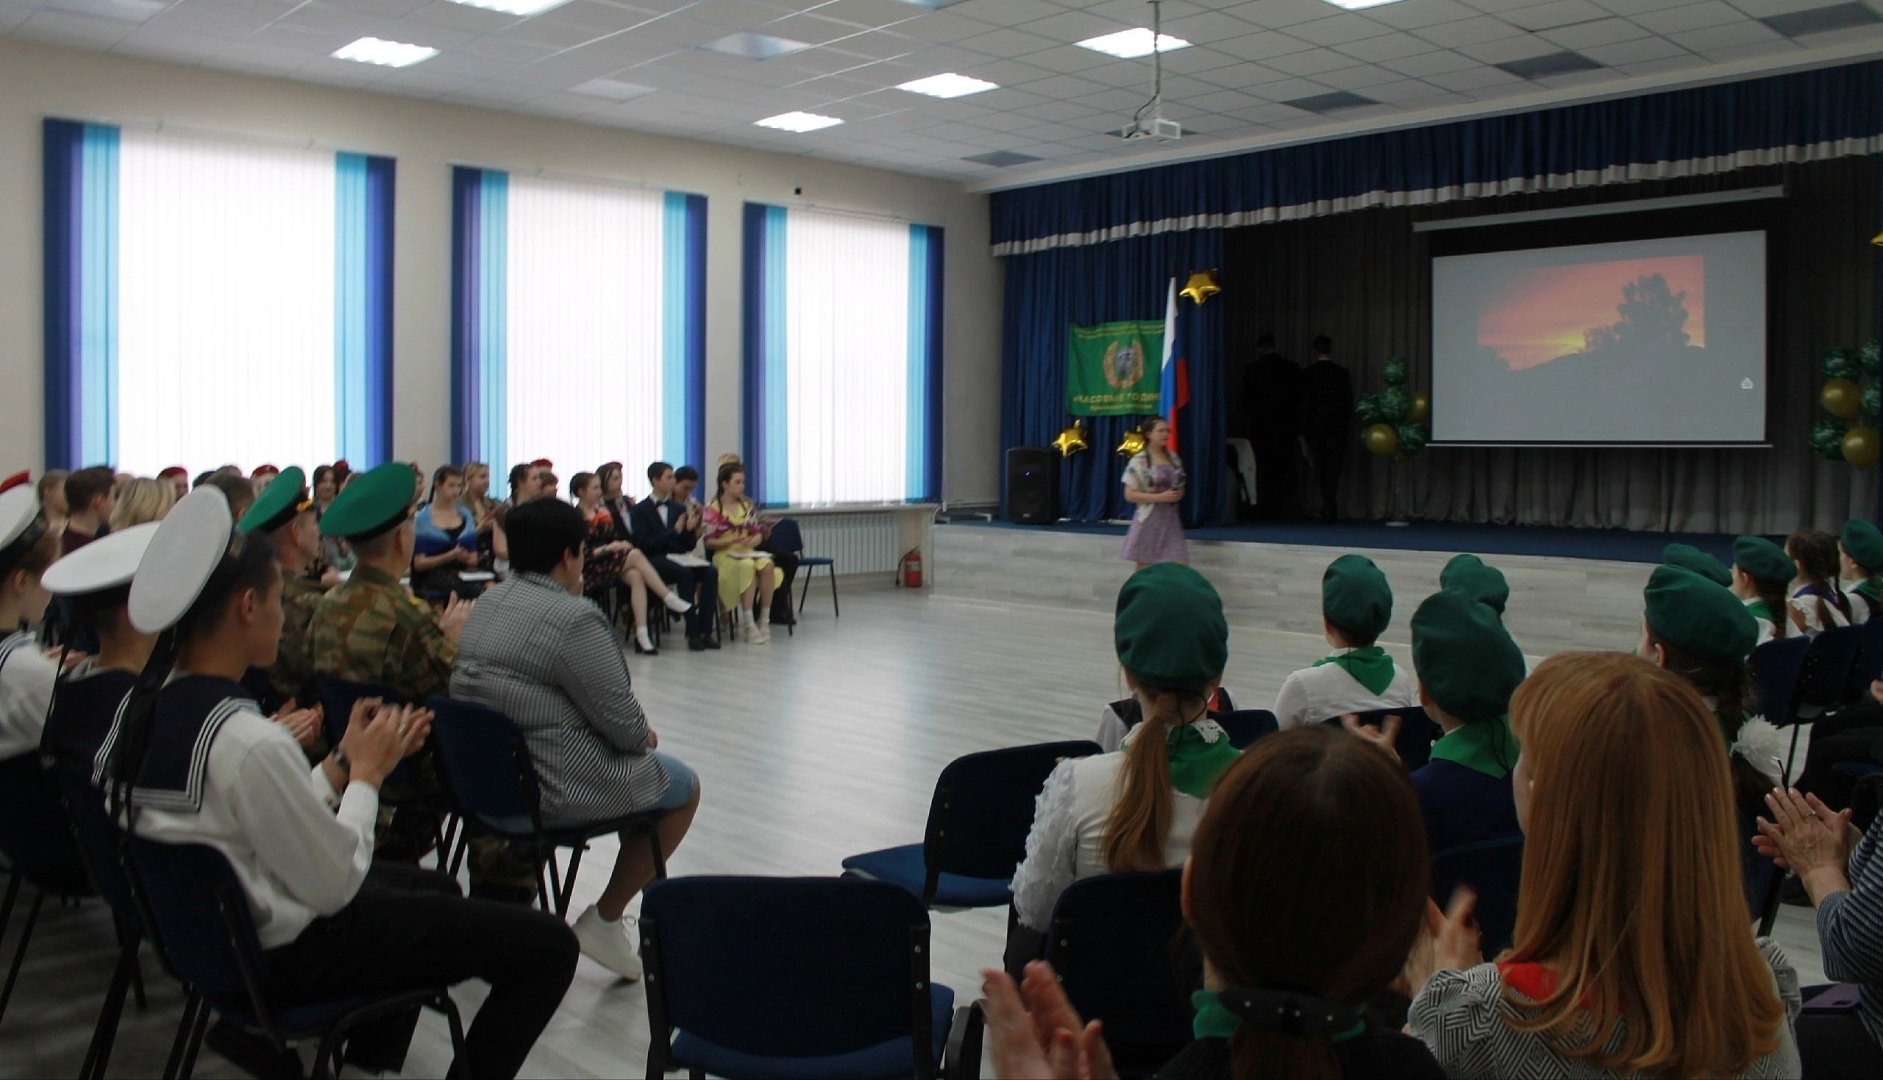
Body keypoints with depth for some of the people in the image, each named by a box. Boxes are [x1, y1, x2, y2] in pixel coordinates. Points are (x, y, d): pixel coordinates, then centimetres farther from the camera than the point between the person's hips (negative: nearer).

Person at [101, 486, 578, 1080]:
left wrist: (343, 761, 0)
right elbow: (334, 885, -22)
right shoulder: (250, 742, -31)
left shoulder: (147, 708, -3)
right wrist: (367, 773, -10)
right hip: (289, 955, -10)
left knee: (434, 887, 33)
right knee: (548, 945, -9)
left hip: (220, 921, 10)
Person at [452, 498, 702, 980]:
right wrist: (646, 735, 4)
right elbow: (621, 721, -18)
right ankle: (604, 919, 12)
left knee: (654, 768, 27)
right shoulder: (574, 618, -21)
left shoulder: (486, 604, 7)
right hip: (554, 787, -9)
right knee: (683, 786, 12)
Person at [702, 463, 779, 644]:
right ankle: (748, 625, -36)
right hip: (724, 555, -4)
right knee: (747, 566, -38)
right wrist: (732, 541, -18)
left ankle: (765, 620, -25)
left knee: (767, 565, -31)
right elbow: (708, 542, -4)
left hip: (747, 552, 4)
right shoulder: (712, 509, -1)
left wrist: (753, 540, -10)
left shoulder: (747, 506, 14)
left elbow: (758, 533, 14)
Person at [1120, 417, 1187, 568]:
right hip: (1149, 521, -5)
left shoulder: (1174, 458, 8)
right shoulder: (1139, 461, -9)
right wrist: (1161, 497, -20)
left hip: (1171, 519, 5)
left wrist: (1179, 494, -4)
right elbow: (1130, 495, -13)